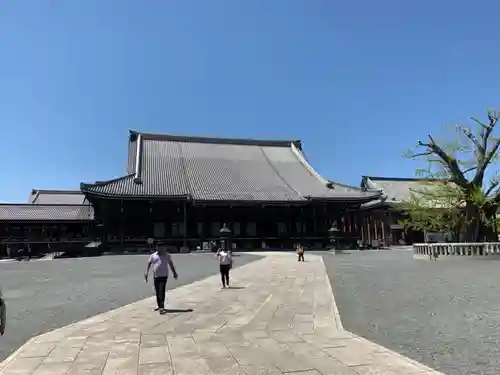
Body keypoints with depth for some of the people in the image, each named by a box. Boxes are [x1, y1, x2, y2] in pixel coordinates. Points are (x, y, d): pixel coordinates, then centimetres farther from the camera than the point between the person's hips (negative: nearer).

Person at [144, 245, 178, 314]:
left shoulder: (166, 255, 5)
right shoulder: (153, 255, 7)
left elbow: (171, 264, 12)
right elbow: (149, 264, 3)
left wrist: (174, 272, 11)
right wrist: (146, 272, -9)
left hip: (164, 276, -3)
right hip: (156, 276, 3)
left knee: (162, 292, -12)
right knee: (157, 292, 12)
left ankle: (162, 307, -12)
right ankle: (159, 306, 26)